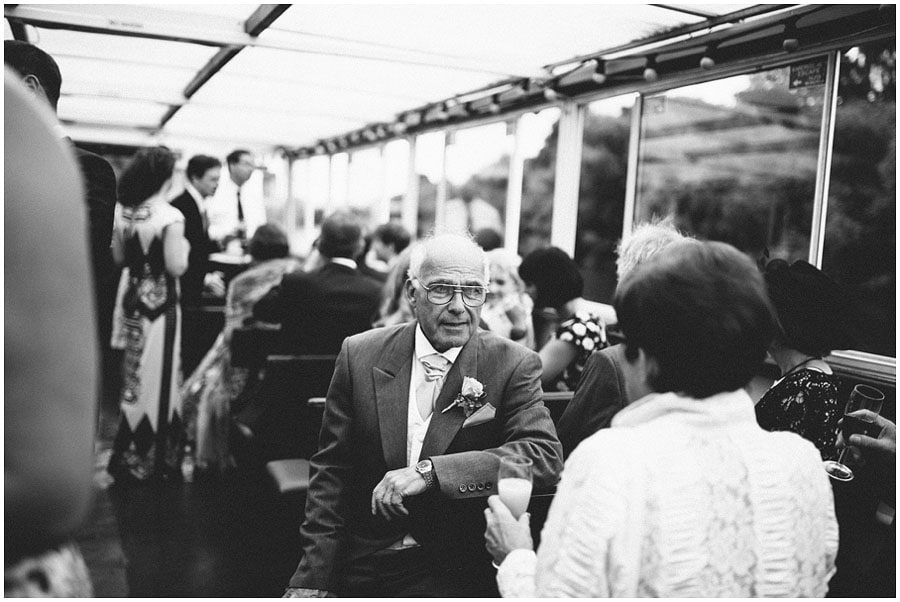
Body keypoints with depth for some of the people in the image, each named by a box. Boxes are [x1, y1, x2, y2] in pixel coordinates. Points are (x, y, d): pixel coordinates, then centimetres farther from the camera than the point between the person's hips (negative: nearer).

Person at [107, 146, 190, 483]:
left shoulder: (123, 212, 3)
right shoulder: (170, 216, -17)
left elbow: (118, 257, 10)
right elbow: (176, 267, -19)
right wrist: (183, 248, -1)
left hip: (131, 300, 7)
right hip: (159, 303, -7)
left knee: (133, 375, 18)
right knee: (156, 376, 3)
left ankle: (128, 454, 31)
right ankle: (151, 458, 13)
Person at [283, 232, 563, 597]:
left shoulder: (514, 366, -4)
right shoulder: (360, 355, 2)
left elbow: (545, 455, -16)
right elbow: (332, 470, 5)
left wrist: (429, 471, -24)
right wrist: (315, 578, 0)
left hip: (452, 575, -2)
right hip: (360, 568, 3)